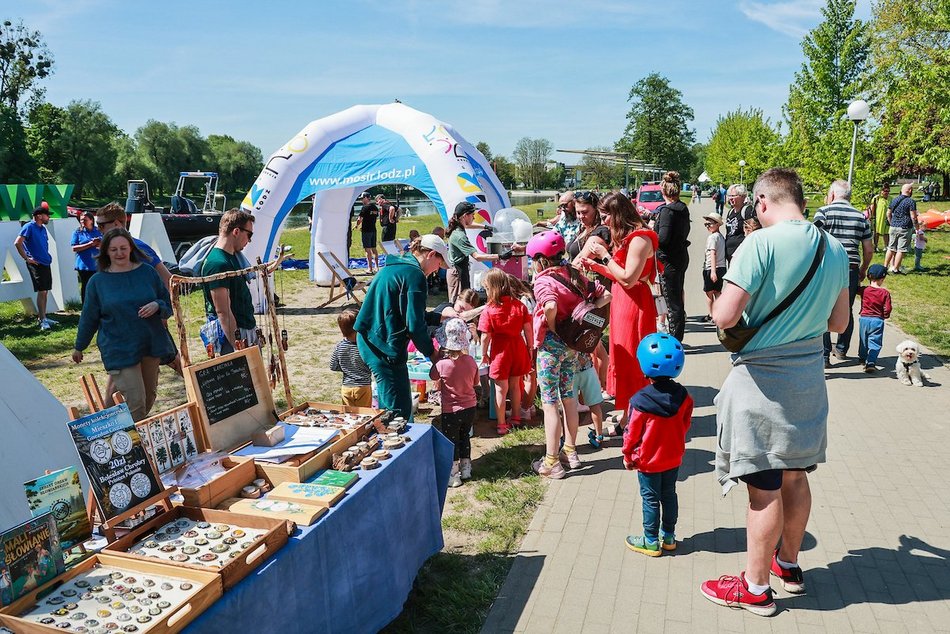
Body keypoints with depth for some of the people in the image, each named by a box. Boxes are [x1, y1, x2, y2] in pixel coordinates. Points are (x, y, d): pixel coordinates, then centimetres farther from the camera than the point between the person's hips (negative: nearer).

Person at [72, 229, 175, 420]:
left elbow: (168, 304, 9)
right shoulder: (97, 281, 0)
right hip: (119, 350, -3)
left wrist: (157, 306, -14)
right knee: (135, 401, -11)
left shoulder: (148, 272, 3)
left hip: (151, 345, 3)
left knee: (149, 396, 14)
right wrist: (79, 347, 16)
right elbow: (89, 317, 9)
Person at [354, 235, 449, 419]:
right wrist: (431, 352, -2)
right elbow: (415, 325, -16)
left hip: (368, 342, 10)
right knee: (399, 410, -2)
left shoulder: (392, 267, 17)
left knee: (387, 405, 23)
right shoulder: (414, 275, -13)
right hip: (386, 349, -10)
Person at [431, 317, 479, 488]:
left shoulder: (442, 364, -23)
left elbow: (432, 376, 0)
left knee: (451, 442, 9)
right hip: (470, 408, 4)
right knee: (464, 437, 22)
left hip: (451, 411, -4)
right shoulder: (471, 361, -10)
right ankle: (466, 468, 34)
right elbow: (475, 383, 4)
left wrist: (438, 359, 7)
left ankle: (453, 475, 16)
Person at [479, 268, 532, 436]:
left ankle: (502, 425, 13)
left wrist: (484, 354, 1)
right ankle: (516, 418, 35)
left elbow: (486, 336, -13)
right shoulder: (519, 305, -5)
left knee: (501, 389, 8)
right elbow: (527, 330, -1)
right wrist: (530, 348, 11)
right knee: (515, 385, 20)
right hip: (518, 347, 4)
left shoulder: (489, 310, -15)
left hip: (500, 351, -4)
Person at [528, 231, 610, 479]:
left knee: (549, 402, 1)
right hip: (572, 344, 7)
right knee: (568, 396, 18)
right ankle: (570, 452, 28)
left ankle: (552, 463, 7)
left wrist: (552, 328, -18)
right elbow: (606, 295, 8)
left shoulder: (543, 281, -16)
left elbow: (550, 306, -36)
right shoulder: (574, 275, 6)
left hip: (551, 344, -7)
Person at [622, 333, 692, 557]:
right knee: (669, 495, 19)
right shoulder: (683, 396, -11)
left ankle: (651, 541, 20)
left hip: (649, 461, -5)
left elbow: (632, 433, -15)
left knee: (651, 499, 9)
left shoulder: (641, 401, -25)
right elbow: (685, 424, 2)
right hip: (673, 458, 5)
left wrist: (628, 456, 0)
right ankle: (668, 536, 32)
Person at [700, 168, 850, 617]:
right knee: (794, 476, 20)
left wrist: (718, 301, -1)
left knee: (764, 486, 3)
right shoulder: (835, 250, 4)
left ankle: (756, 588, 17)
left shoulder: (761, 243, -18)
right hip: (808, 377, 7)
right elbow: (838, 323, 12)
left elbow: (725, 316, -23)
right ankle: (788, 564, 38)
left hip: (761, 378, -7)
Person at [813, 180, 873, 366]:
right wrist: (863, 270, 25)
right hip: (851, 270, 4)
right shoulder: (861, 217, 11)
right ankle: (842, 349, 32)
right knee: (846, 311, 18)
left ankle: (824, 356, 0)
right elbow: (869, 249, 12)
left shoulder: (824, 212, -2)